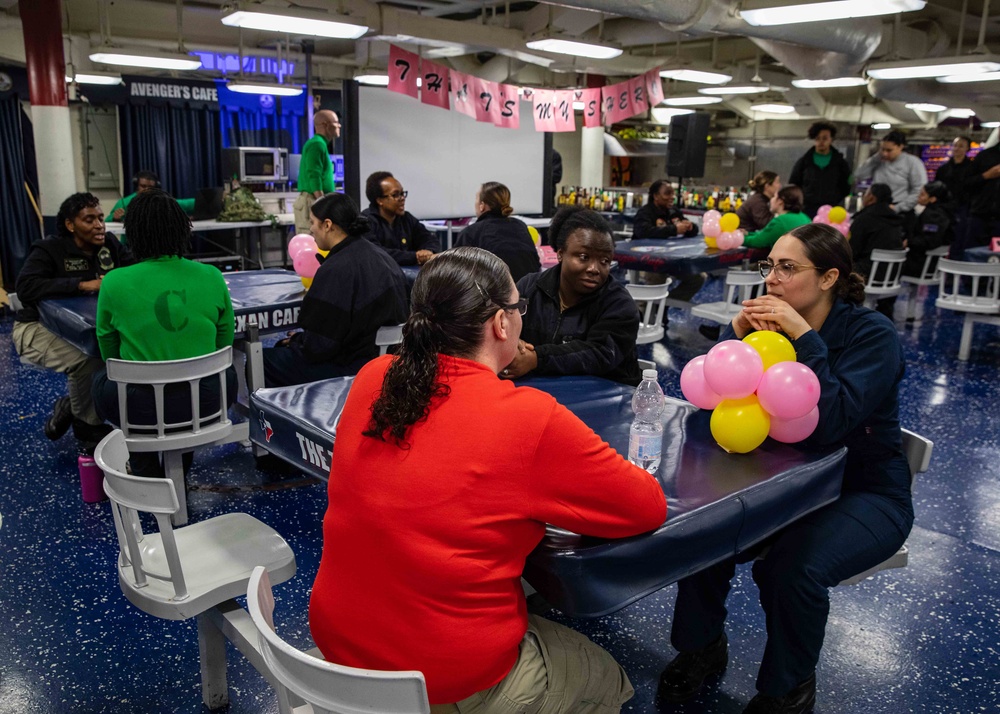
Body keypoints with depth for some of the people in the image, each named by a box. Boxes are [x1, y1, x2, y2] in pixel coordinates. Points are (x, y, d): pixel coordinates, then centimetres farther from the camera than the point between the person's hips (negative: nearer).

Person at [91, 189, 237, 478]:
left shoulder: (114, 283, -10)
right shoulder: (212, 277, -6)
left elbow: (110, 354, 5)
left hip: (141, 409, -1)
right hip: (204, 403, 1)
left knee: (101, 377, 32)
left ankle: (147, 475, 35)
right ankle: (180, 470, 43)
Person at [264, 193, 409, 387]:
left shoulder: (335, 270, -21)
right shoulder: (380, 257, 6)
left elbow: (318, 345, -21)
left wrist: (295, 340, 1)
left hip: (351, 368, -9)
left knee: (265, 360, 0)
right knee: (282, 349, 21)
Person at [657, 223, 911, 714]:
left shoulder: (872, 335, -16)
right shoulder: (768, 322, -3)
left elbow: (830, 424, -32)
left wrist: (804, 337, -33)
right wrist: (737, 333, -21)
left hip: (865, 493, -4)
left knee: (792, 567, -29)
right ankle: (702, 646, 11)